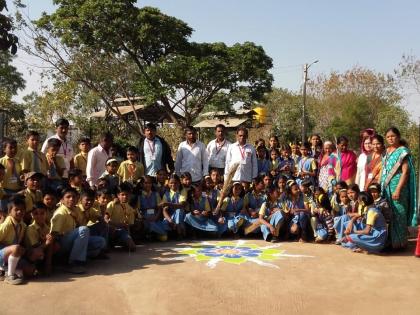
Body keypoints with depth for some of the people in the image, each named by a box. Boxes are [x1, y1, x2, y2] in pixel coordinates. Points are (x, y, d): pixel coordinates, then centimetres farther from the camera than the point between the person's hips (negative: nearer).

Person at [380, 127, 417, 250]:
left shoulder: (403, 151, -6)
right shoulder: (387, 151, 14)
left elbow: (405, 171, -13)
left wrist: (398, 189, -20)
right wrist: (382, 186, 10)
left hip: (397, 187, -6)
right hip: (386, 188, 7)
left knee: (398, 214, -2)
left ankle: (400, 242, 7)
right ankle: (390, 241, 16)